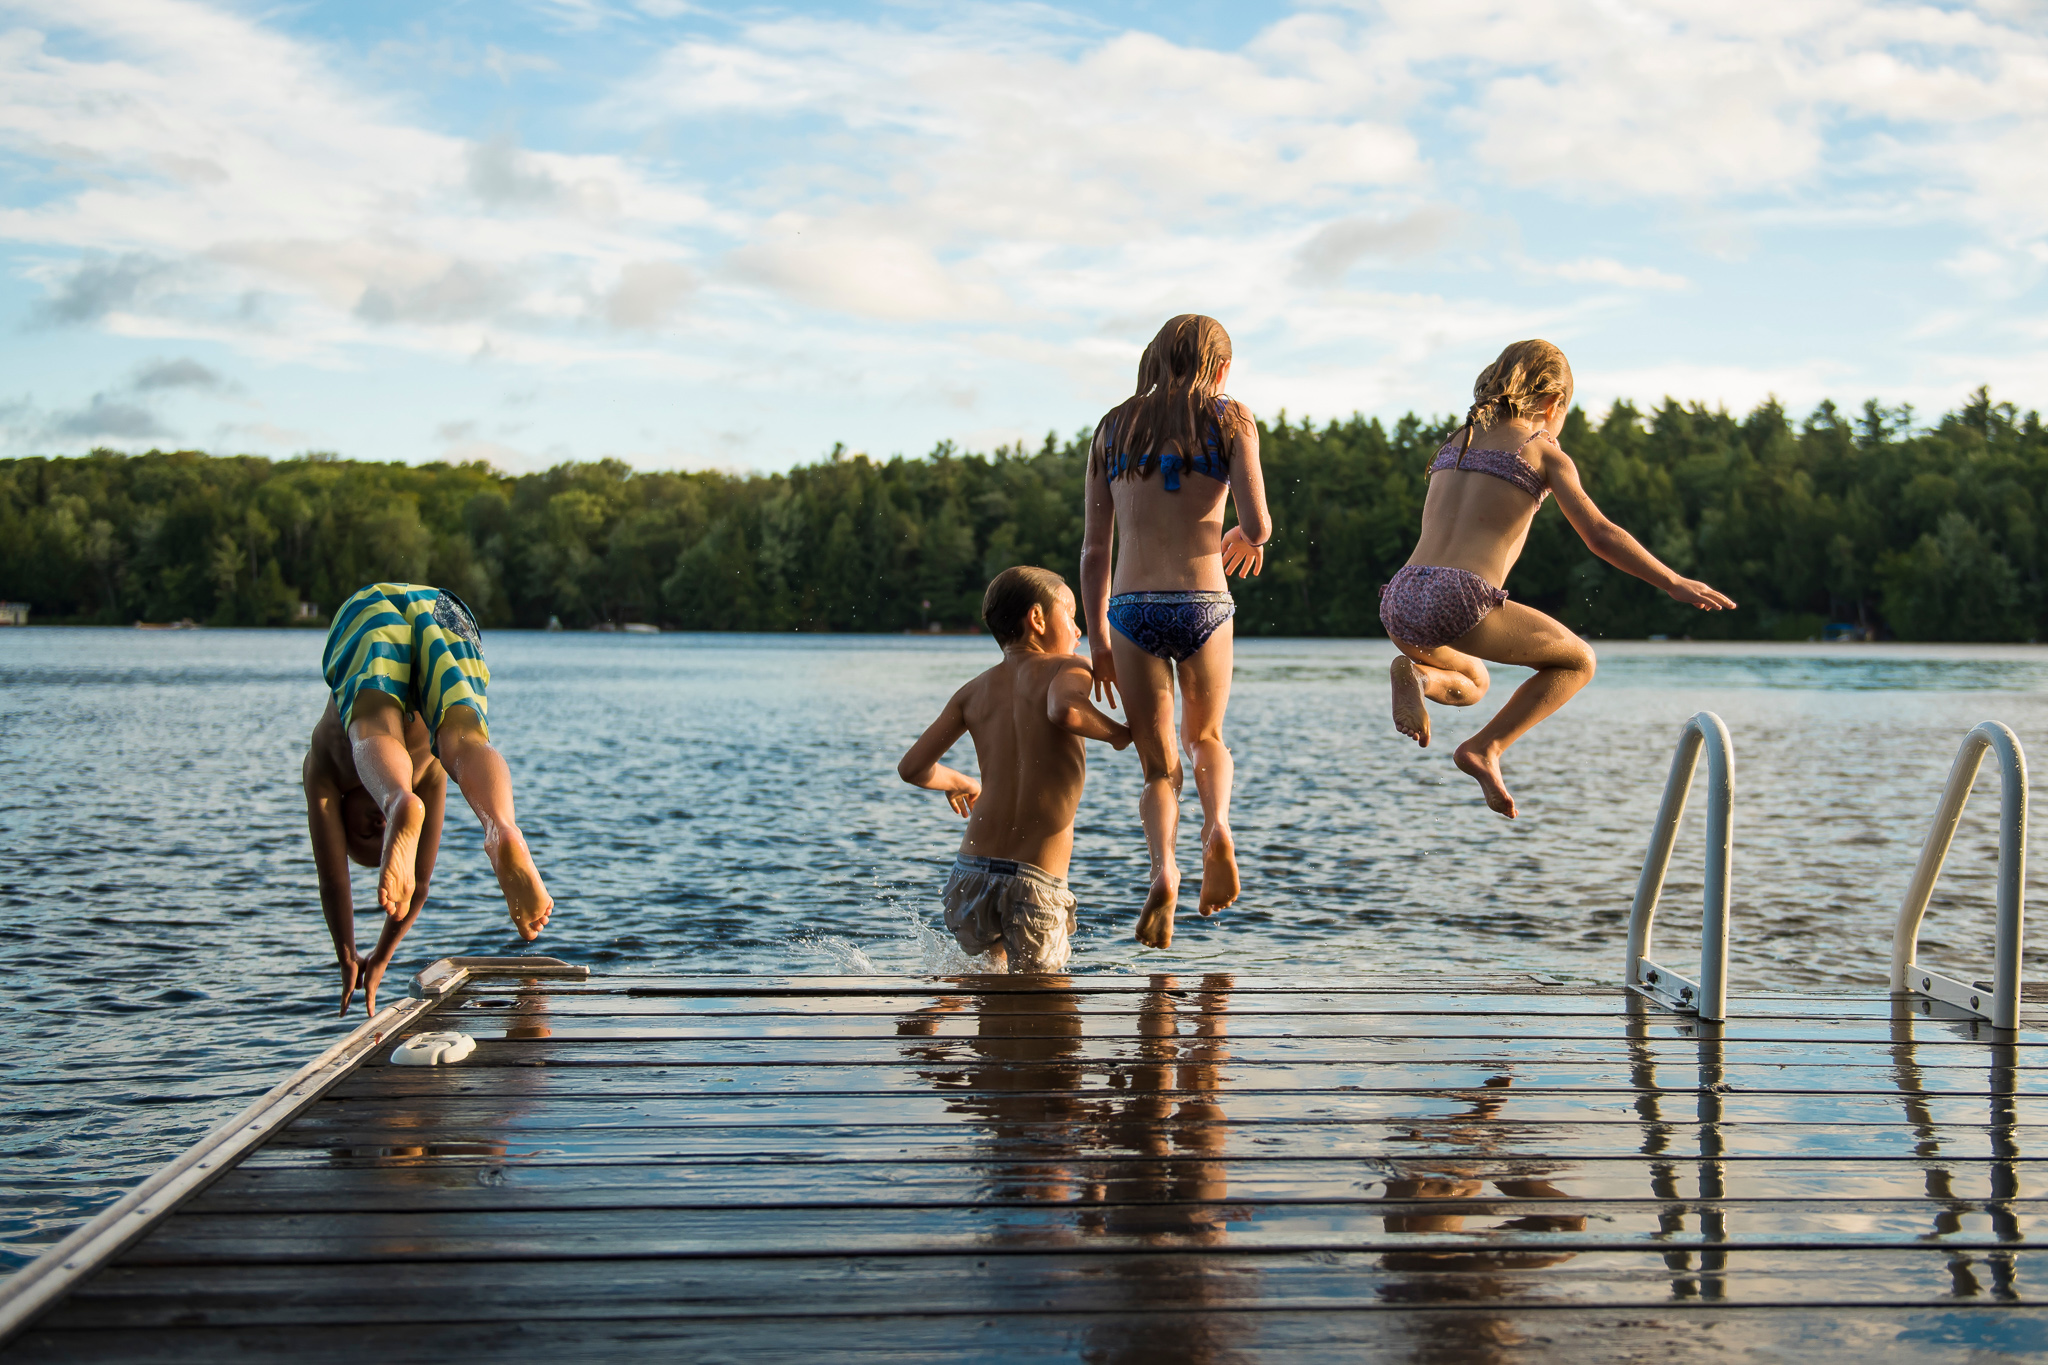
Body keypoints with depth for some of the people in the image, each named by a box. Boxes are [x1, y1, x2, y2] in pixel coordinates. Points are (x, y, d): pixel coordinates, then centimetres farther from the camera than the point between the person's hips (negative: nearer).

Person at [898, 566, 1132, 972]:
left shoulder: (975, 691, 13)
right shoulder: (1067, 668, 0)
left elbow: (912, 767, 10)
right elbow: (1066, 710, -25)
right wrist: (1120, 733, -6)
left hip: (970, 874, 5)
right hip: (1037, 887, -5)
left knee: (993, 977, 28)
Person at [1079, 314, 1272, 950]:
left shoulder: (1114, 427, 13)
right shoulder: (1229, 419, 4)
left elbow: (1095, 548, 10)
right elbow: (1258, 526, -7)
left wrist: (1097, 641, 13)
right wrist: (1245, 538, 17)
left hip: (1130, 611, 1)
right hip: (1204, 607, -1)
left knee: (1160, 768, 10)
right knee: (1205, 737, 25)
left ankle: (1163, 868, -17)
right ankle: (1218, 827, -3)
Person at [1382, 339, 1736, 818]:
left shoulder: (1457, 441, 24)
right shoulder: (1544, 451, 8)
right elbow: (1600, 536, 1)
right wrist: (1675, 584, 7)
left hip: (1400, 602, 6)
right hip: (1461, 601, -6)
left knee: (1472, 684, 35)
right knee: (1577, 662, 19)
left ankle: (1416, 673, 0)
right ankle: (1485, 748, 0)